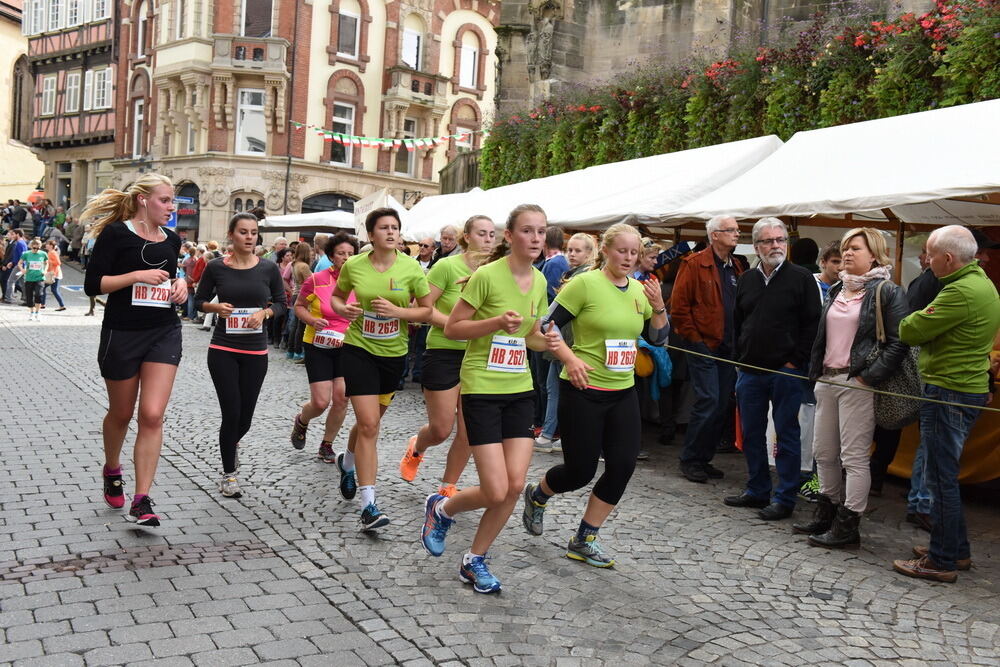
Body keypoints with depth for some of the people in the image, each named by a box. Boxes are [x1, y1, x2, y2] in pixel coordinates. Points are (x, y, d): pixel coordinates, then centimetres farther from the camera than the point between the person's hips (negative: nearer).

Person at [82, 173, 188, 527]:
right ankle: (112, 469, 44)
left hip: (164, 333, 3)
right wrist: (138, 275, -21)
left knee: (153, 416, -8)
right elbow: (93, 285, -11)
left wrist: (179, 284, 2)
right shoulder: (116, 233, -8)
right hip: (122, 334, -3)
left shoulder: (171, 240, 9)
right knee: (121, 414, 14)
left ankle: (142, 500, -5)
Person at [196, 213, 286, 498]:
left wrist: (264, 312, -12)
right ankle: (228, 474, 15)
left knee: (245, 415, 9)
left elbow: (281, 302, 8)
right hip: (223, 350, -2)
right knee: (231, 413, -5)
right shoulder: (216, 267, -4)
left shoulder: (268, 268, -2)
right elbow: (199, 300, 6)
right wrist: (216, 307, -14)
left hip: (255, 351, 2)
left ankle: (232, 443, 46)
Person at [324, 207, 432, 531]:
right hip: (359, 349, -2)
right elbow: (336, 296, 11)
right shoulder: (353, 266, -6)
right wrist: (342, 309, -12)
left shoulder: (410, 268, -7)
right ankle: (368, 504, -10)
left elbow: (427, 310, -3)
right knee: (369, 424, -12)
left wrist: (397, 311, -19)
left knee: (371, 421, 19)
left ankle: (349, 463, 50)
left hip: (394, 353, 2)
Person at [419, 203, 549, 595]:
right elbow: (452, 328, -9)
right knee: (496, 491, -8)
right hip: (482, 389, -6)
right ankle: (441, 509, 24)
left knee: (515, 485, -1)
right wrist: (496, 322, -23)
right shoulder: (487, 275, -13)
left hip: (520, 389, 6)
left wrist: (546, 341, -3)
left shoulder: (539, 281, 7)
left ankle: (475, 560, 19)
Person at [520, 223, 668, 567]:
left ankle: (584, 541, 14)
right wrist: (570, 358, -24)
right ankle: (536, 495, 34)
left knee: (623, 466, -2)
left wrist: (658, 307, -7)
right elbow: (547, 326, -11)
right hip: (583, 391, -6)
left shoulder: (639, 290, 7)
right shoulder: (585, 284, -11)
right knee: (580, 470, 0)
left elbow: (658, 338, 9)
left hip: (623, 392, 6)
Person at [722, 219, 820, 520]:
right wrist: (739, 360, 11)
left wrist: (796, 361, -11)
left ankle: (784, 498, 9)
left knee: (786, 434, 1)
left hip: (786, 371, -5)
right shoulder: (746, 280, 12)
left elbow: (812, 323, -6)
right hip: (750, 371, 5)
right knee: (751, 433, 12)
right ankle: (757, 490, 25)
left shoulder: (801, 278, -3)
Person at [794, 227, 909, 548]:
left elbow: (898, 343, -12)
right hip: (828, 379, 8)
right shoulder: (837, 291, 16)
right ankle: (826, 513, 27)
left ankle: (848, 525, 5)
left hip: (857, 383, -8)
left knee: (854, 456, -3)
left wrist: (868, 378, -17)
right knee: (823, 452, 14)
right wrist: (815, 372, 13)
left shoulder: (888, 292, -6)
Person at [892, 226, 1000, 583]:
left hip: (948, 393, -10)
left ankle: (942, 561, 5)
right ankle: (957, 549, 28)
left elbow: (909, 332, -18)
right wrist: (929, 318, 5)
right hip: (970, 388, 10)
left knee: (941, 476, -3)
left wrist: (922, 314, 1)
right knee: (944, 473, 18)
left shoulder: (961, 292, -21)